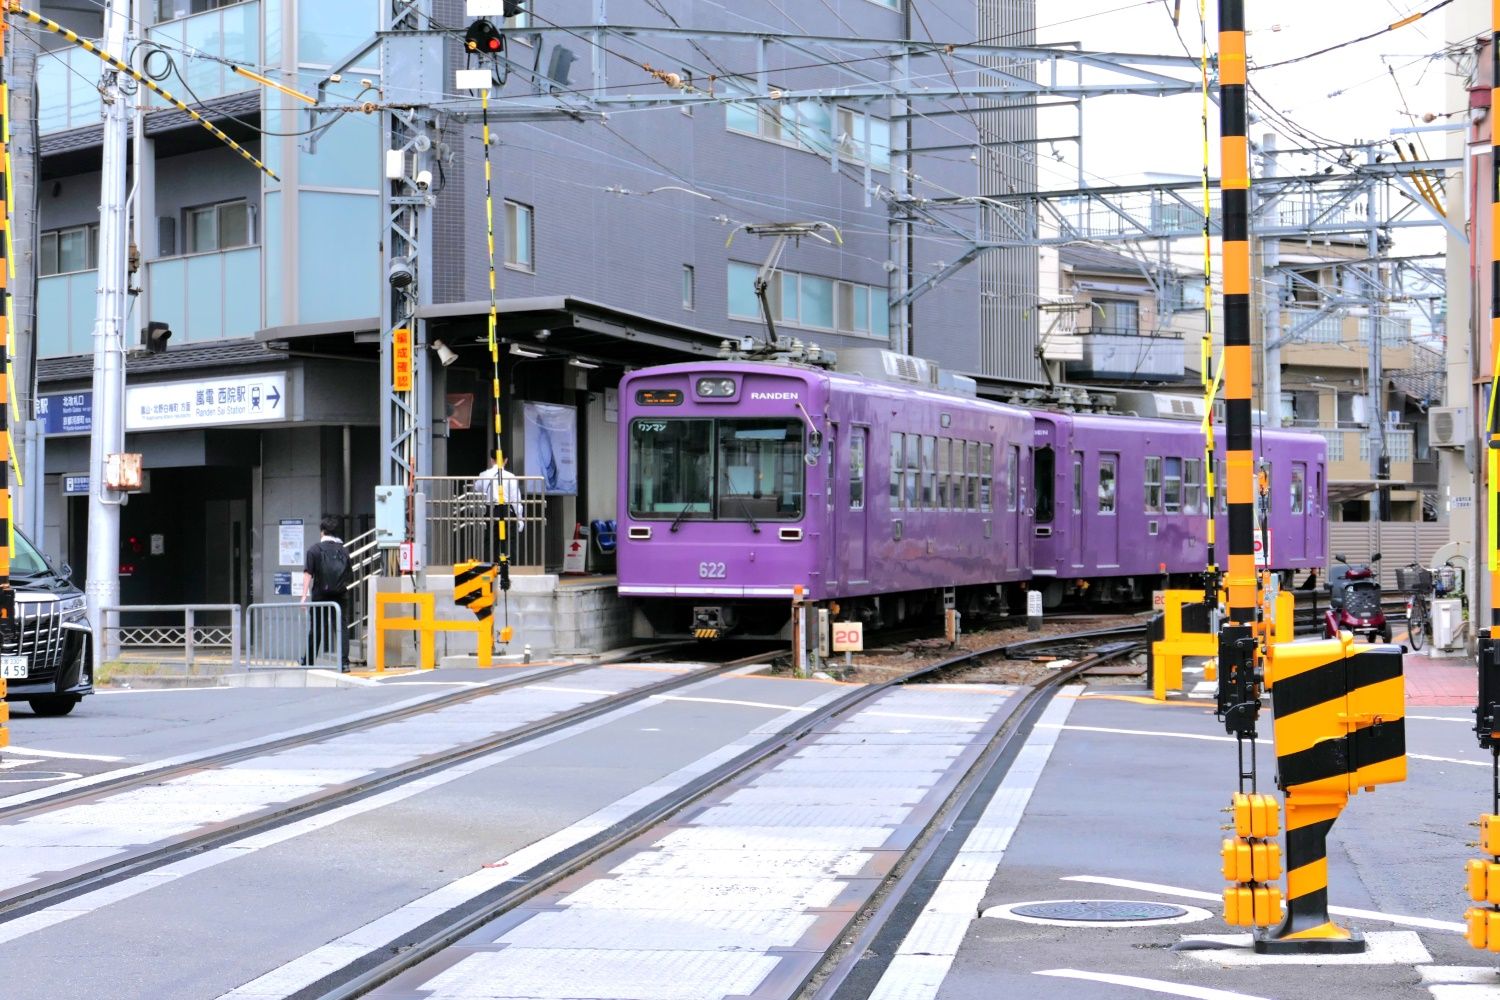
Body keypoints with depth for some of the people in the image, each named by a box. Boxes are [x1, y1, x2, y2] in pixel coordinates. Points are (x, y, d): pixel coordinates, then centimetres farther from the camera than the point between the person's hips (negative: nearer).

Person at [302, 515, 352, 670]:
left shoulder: (314, 549, -2)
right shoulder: (343, 550, 6)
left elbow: (308, 574, -9)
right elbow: (350, 576, 9)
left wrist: (304, 595, -11)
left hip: (320, 595, -1)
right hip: (341, 596, 1)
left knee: (315, 629, 10)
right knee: (342, 627, -1)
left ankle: (308, 663, 20)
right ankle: (344, 662, -12)